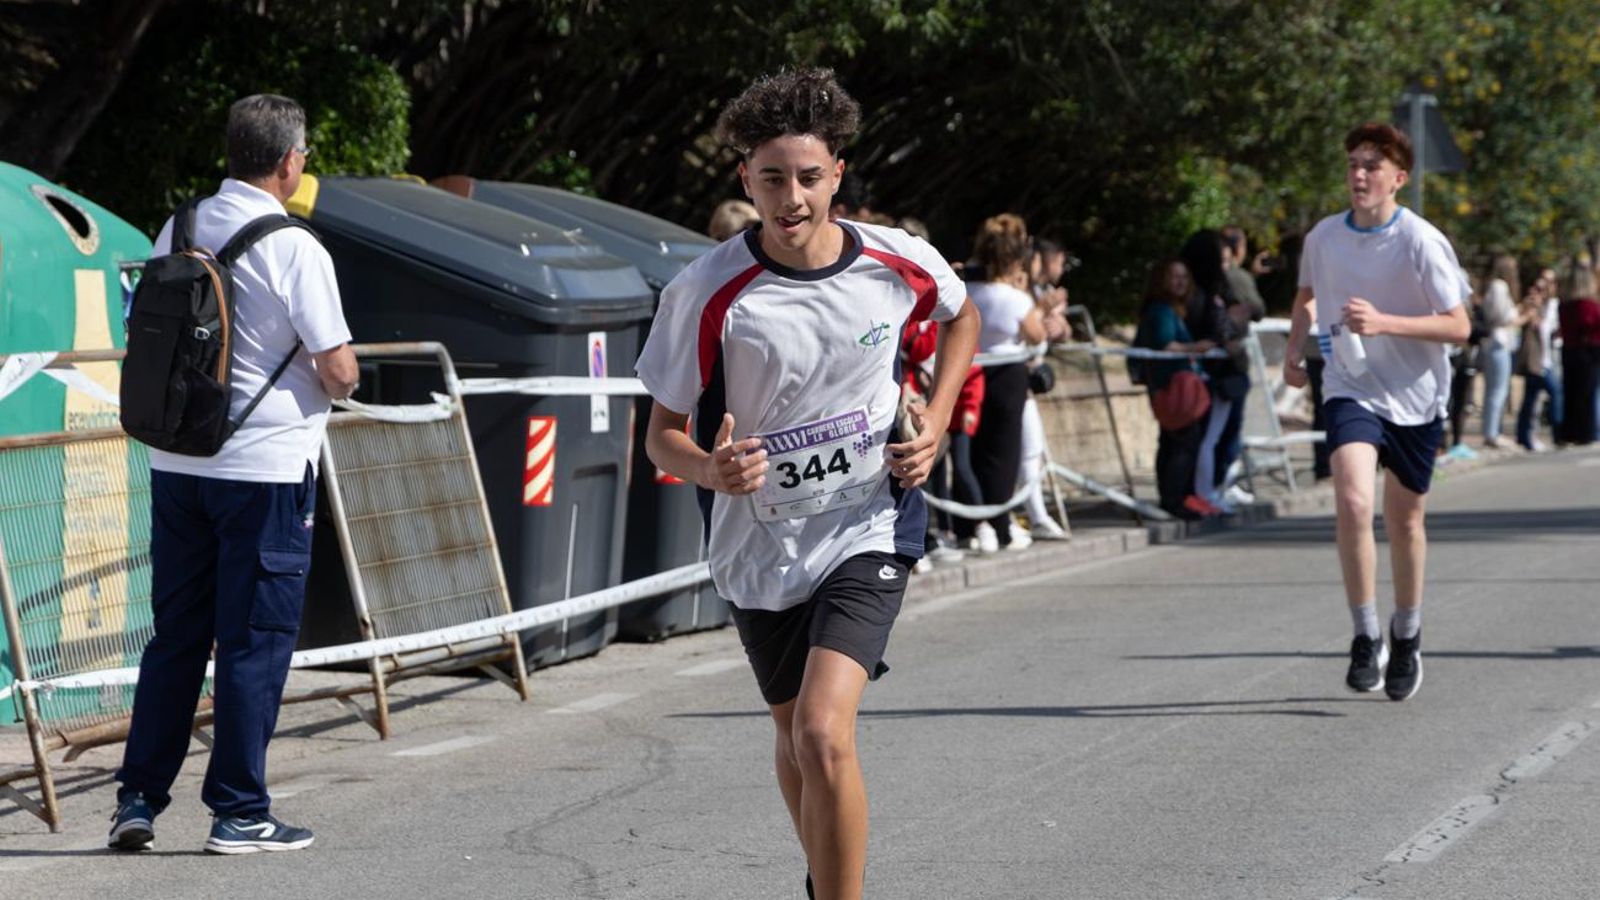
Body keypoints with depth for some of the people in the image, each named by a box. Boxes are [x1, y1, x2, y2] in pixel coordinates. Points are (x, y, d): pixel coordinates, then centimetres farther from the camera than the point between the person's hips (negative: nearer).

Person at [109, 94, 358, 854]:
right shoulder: (294, 248, -12)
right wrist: (338, 382, 10)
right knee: (255, 644, 2)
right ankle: (239, 813, 5)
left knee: (175, 635, 13)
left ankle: (138, 798, 13)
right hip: (265, 467, -6)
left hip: (175, 463, 6)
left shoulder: (178, 232, 6)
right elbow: (338, 371, -12)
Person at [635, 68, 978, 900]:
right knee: (794, 738, 19)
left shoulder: (900, 263, -10)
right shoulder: (705, 292, -16)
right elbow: (662, 433, -8)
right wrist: (709, 470, -31)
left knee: (824, 733, -22)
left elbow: (960, 317, 15)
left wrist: (935, 423, 1)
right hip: (758, 544, 1)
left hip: (868, 528, -1)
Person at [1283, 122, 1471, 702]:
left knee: (1404, 520, 12)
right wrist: (1293, 351, 7)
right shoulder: (1324, 236, -1)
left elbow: (1458, 326, -15)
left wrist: (1384, 322, -27)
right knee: (1352, 503, -22)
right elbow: (1307, 295, 21)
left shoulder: (1422, 242, -14)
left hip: (1416, 397, -1)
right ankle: (1366, 639, -13)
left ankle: (1406, 634, 35)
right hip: (1351, 389, 1)